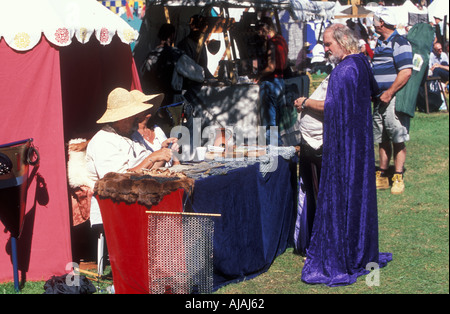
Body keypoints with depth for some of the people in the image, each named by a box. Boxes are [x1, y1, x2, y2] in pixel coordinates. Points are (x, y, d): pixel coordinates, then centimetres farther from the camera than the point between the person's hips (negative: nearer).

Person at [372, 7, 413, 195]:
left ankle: (398, 178, 0)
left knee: (398, 140, -4)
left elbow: (406, 72, -18)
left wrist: (389, 93, -18)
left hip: (394, 99, -8)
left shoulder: (399, 43, -10)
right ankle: (383, 177, 17)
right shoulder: (380, 44, 17)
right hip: (380, 99, 8)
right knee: (382, 140, 11)